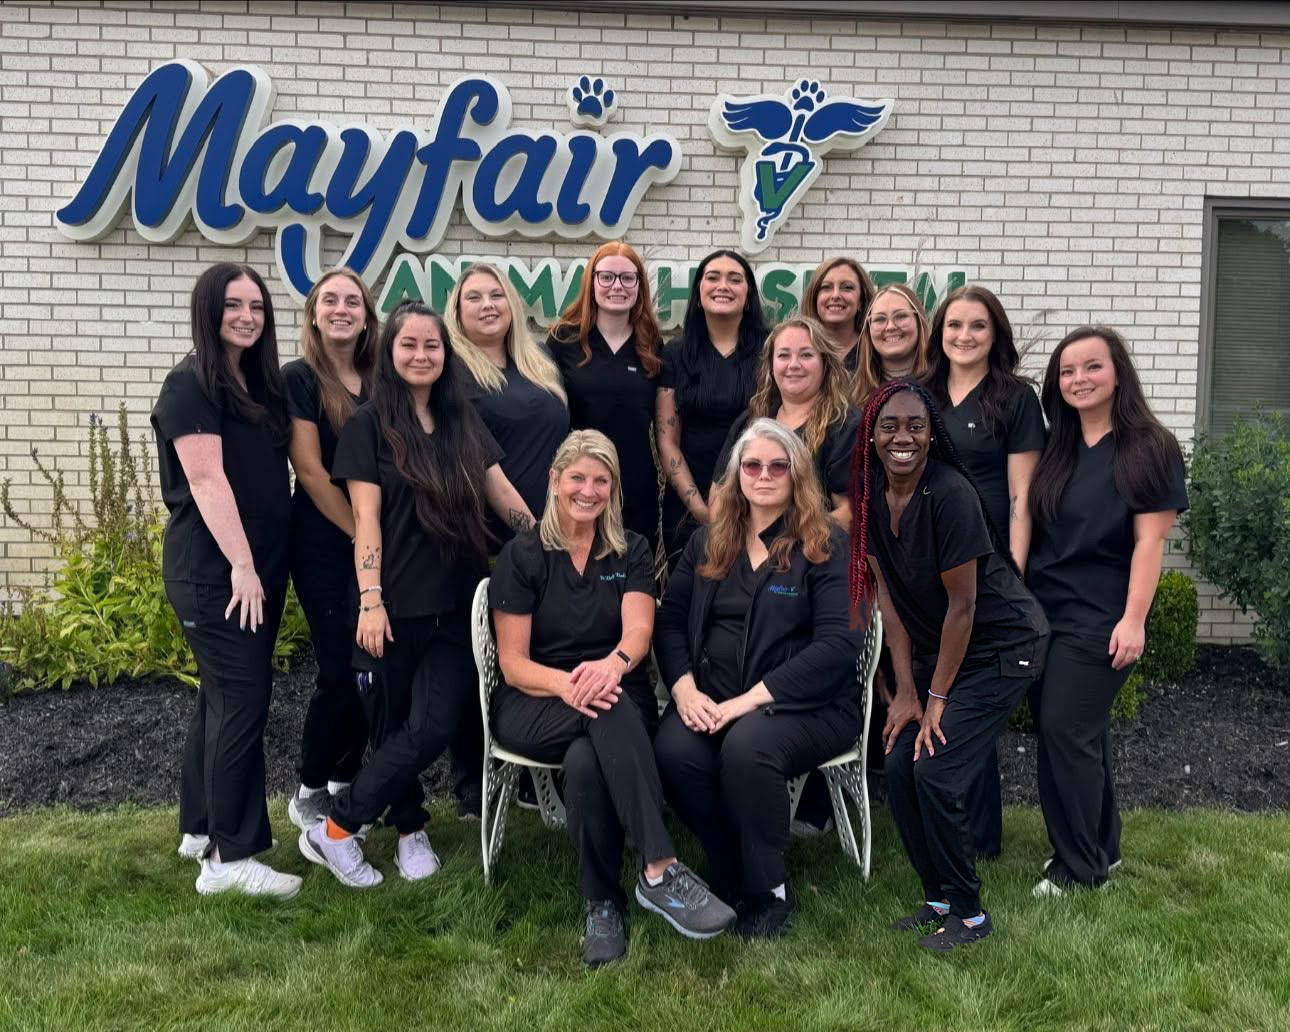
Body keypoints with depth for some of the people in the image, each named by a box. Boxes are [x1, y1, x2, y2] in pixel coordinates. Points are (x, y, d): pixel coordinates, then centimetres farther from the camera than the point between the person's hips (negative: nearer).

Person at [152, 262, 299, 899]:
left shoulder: (260, 384, 14)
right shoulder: (190, 386, -10)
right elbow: (206, 479, -19)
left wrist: (263, 565, 13)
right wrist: (240, 563, -24)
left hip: (260, 564, 9)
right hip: (214, 571, -9)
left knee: (223, 695, 14)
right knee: (242, 699, -9)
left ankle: (200, 827, 27)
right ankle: (229, 858, -3)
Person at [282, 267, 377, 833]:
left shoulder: (379, 381, 11)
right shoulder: (299, 378, -4)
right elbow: (310, 470, -11)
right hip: (324, 546, -5)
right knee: (340, 670, -4)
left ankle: (345, 780, 23)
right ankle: (308, 793, 15)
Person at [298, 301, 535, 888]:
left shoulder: (463, 420, 11)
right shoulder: (370, 425, -1)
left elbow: (502, 493, 15)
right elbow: (365, 518, -7)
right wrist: (370, 599, -15)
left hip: (456, 605, 3)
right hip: (395, 606, -3)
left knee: (434, 727, -5)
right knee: (393, 727, 3)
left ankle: (410, 829, 12)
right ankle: (336, 832, 19)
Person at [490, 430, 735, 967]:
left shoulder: (631, 551, 9)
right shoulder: (523, 555, 2)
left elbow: (638, 629, -9)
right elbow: (513, 662, -4)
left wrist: (613, 664, -35)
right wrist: (566, 685, -27)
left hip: (617, 698, 1)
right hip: (532, 709, -1)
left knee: (586, 762, -36)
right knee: (608, 714, -37)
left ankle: (603, 904, -22)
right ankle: (661, 871, -40)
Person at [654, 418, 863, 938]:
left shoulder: (827, 545, -1)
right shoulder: (707, 542, 14)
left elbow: (838, 643, -12)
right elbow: (670, 620, 11)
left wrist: (750, 700, -19)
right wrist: (685, 688, -9)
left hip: (804, 702, -4)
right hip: (711, 697, 4)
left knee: (747, 746, -35)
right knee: (673, 751, -28)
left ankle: (768, 892, -11)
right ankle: (732, 880, -4)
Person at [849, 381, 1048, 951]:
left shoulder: (949, 493, -25)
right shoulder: (870, 493, -5)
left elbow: (961, 604, -21)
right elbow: (888, 597, -2)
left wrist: (936, 697, -14)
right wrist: (906, 691, -4)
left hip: (1003, 648, -7)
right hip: (935, 648, 7)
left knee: (934, 775, -12)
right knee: (899, 769, 2)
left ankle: (969, 914, 8)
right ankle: (938, 898, 21)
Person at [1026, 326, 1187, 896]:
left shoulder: (1148, 448, -8)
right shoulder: (1056, 448, 10)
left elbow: (1150, 540, -12)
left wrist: (1134, 619, -18)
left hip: (1098, 619, -6)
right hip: (1042, 612, 6)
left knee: (1065, 732, -8)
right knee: (1081, 733, 13)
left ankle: (1080, 864, 7)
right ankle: (1101, 847, 27)